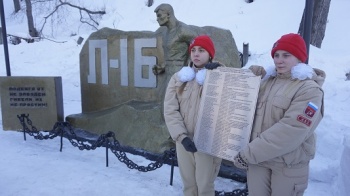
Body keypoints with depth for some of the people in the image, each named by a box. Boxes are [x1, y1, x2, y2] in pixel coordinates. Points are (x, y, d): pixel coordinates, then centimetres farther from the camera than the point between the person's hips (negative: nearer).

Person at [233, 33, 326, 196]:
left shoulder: (309, 89, -12)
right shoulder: (267, 80, 6)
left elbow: (290, 130, -22)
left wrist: (249, 153, -21)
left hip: (288, 164, -4)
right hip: (257, 158, 5)